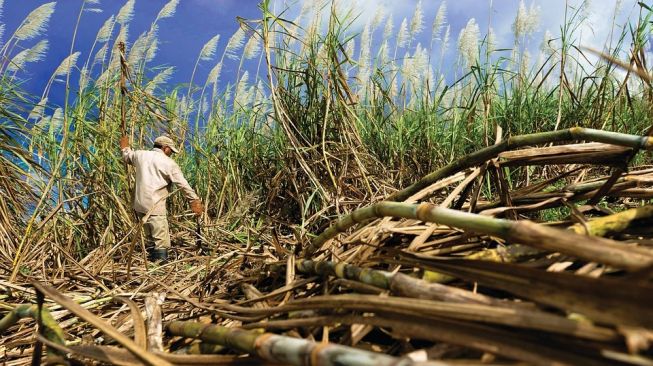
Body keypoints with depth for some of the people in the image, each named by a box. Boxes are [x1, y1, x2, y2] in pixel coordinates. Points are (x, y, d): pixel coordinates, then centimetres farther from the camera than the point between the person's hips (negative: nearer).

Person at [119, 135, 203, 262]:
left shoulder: (140, 154, 10)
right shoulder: (169, 163, -5)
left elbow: (127, 157, 32)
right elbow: (183, 185, -7)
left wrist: (125, 148, 53)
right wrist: (195, 200, -4)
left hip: (139, 204, 7)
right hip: (155, 206, -7)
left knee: (149, 240, 18)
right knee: (161, 242, -5)